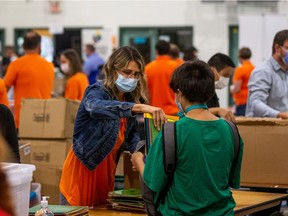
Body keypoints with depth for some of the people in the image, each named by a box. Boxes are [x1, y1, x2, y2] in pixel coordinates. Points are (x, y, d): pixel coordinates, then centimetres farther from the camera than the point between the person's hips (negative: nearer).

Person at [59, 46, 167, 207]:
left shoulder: (130, 99, 4)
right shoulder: (97, 92, -16)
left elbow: (132, 138, 8)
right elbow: (96, 107, -41)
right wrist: (140, 107, -53)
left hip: (107, 171, 6)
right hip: (82, 170, -6)